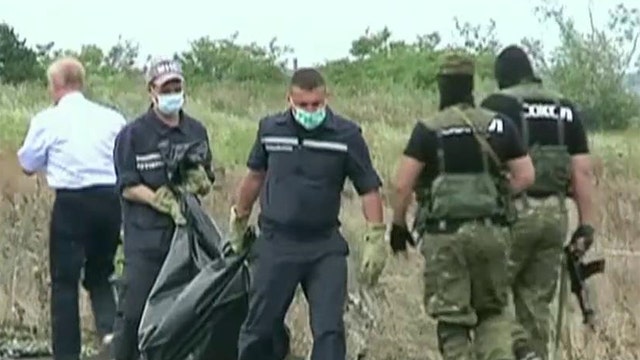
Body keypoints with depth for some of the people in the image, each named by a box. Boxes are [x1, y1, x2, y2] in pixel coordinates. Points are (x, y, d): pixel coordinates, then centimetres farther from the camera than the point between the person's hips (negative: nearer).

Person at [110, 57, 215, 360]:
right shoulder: (133, 135, -3)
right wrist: (166, 202, -18)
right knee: (134, 312, -7)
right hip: (145, 237, -4)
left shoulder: (196, 132, 11)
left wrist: (200, 180, -8)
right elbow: (128, 188, -7)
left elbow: (207, 184, 16)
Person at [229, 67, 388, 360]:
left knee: (330, 330, -7)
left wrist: (375, 240, -9)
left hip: (326, 247, -1)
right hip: (276, 244, 1)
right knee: (259, 328, 6)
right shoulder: (270, 129, 1)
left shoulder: (347, 135, -6)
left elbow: (369, 189, -2)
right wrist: (239, 222, 24)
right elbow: (255, 176, 17)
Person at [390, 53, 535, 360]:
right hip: (491, 232, 3)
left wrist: (398, 224, 6)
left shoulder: (429, 130, -5)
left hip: (445, 233, -3)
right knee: (493, 312, 16)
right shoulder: (500, 125, 4)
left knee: (452, 322, 4)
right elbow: (525, 176, 5)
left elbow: (402, 185, -8)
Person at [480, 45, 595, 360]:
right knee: (537, 300, 12)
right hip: (554, 213, 5)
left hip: (513, 210, -5)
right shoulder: (566, 109, 13)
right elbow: (582, 170, 8)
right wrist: (586, 223, 9)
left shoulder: (497, 105, -2)